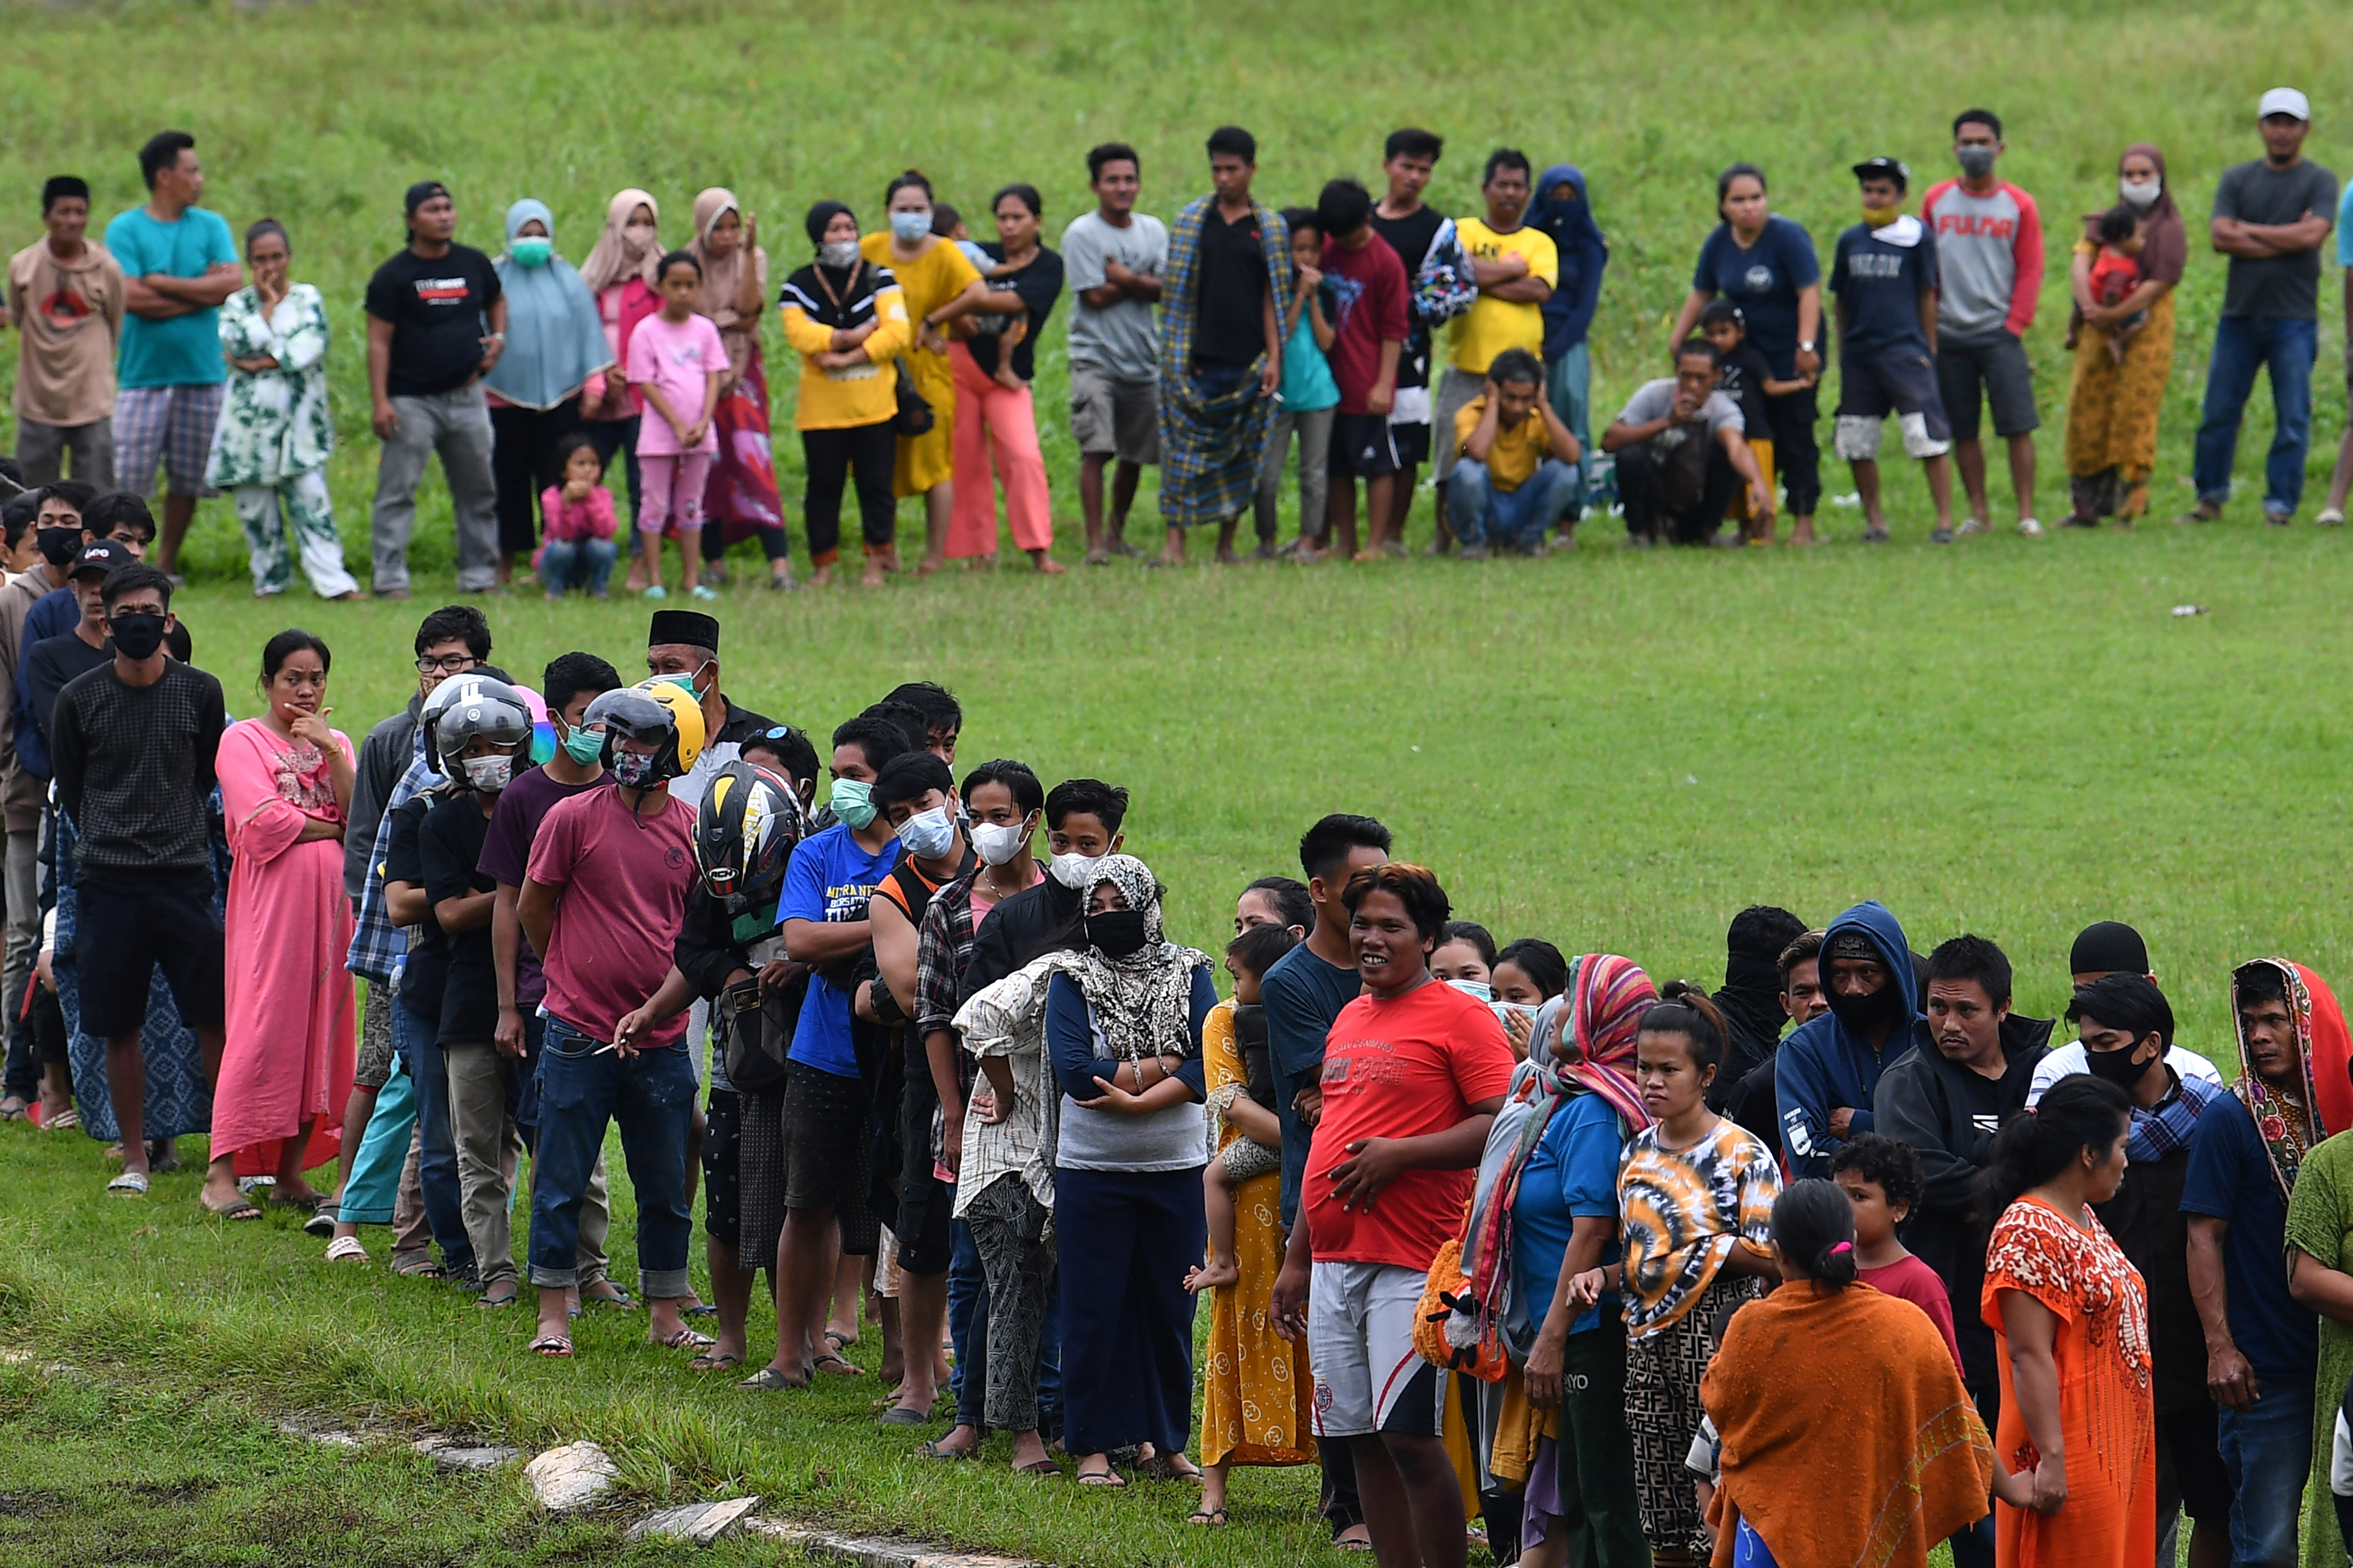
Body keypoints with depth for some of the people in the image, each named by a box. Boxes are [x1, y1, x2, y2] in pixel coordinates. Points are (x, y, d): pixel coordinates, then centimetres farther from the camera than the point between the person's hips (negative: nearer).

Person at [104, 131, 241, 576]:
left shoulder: (211, 227, 9)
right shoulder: (125, 230, -2)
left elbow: (231, 283, -6)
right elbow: (131, 298, -14)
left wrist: (165, 284, -10)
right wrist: (198, 295, -8)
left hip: (201, 373, 3)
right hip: (143, 375, -3)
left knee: (187, 480, 7)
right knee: (126, 477, -7)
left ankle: (167, 565, 19)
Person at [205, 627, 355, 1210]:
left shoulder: (336, 742, 17)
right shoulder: (243, 741, 1)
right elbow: (264, 823, -12)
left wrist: (328, 751, -6)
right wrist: (331, 830, -2)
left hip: (328, 899, 5)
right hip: (271, 899, -5)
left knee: (318, 1029, 3)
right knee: (259, 1030, -11)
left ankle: (291, 1172, 8)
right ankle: (222, 1173, -11)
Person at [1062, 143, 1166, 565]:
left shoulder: (1152, 231, 8)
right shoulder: (1081, 234, -6)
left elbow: (1164, 291, -2)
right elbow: (1096, 296, -11)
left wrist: (1125, 279, -16)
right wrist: (1144, 281, -4)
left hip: (1143, 358, 5)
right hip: (1096, 356, -5)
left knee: (1135, 454, 10)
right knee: (1096, 449, -16)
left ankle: (1117, 532, 28)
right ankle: (1095, 542, -15)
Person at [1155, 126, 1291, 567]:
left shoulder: (1271, 228, 7)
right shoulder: (1192, 220, 7)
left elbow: (1272, 297, 6)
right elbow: (1177, 291, 9)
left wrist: (1274, 359, -1)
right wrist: (1177, 354, 3)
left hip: (1248, 361, 0)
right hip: (1199, 360, 0)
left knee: (1241, 456, 4)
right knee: (1185, 447, -9)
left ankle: (1227, 543, 14)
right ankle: (1175, 542, -10)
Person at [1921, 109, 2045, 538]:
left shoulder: (2018, 205, 4)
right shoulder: (1936, 201, 8)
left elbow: (2030, 270, 3)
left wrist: (2015, 324, -6)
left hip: (1999, 332, -2)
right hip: (1949, 336, 2)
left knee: (2018, 425, -8)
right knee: (1962, 431, 4)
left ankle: (2026, 514, -4)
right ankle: (1978, 511, 14)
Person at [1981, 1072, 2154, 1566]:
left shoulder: (2083, 1222, 15)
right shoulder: (2029, 1233, -16)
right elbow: (2029, 1356, -22)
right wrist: (2051, 1457, -26)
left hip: (2114, 1449, 10)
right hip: (2069, 1464, -10)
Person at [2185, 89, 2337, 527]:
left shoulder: (2320, 182, 4)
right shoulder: (2237, 179, 11)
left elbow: (2313, 234, -13)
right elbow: (2219, 236, -3)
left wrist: (2250, 231, -5)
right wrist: (2285, 239, -9)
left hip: (2294, 316, -3)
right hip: (2239, 313, 3)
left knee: (2292, 417, -3)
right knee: (2219, 411, 3)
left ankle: (2280, 504, 4)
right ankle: (2210, 497, 15)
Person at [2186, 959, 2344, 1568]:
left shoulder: (2333, 1112, 8)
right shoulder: (2230, 1121, -4)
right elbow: (2204, 1237, -7)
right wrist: (2220, 1347, -13)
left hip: (2338, 1358, 4)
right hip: (2268, 1370, -4)